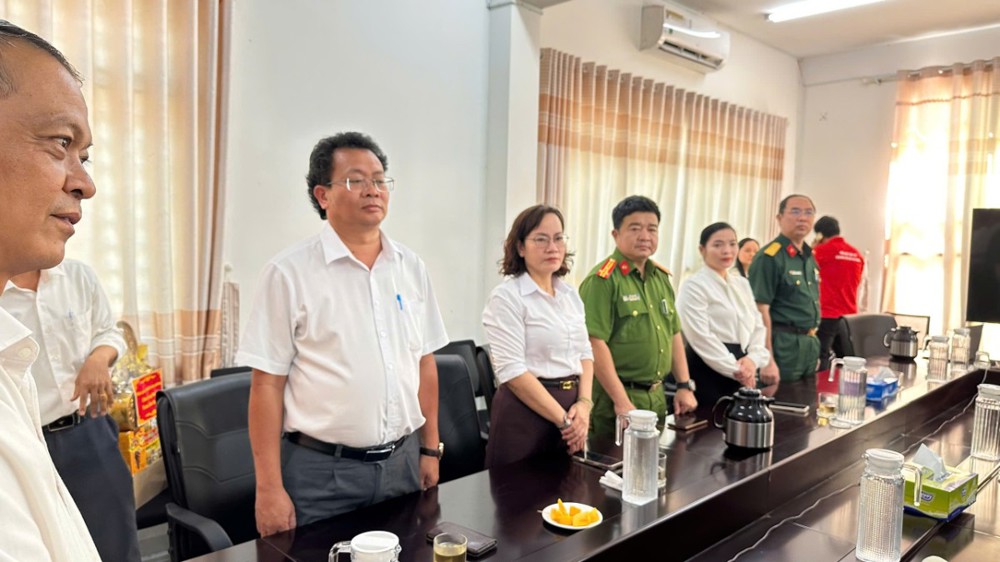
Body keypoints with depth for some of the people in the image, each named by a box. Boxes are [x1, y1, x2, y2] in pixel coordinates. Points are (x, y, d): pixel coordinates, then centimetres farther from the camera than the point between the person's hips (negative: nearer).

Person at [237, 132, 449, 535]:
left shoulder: (411, 267, 4)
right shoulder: (289, 272, -10)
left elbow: (424, 363, 9)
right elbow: (267, 383, -10)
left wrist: (430, 449, 10)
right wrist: (269, 488, -10)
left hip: (402, 462, 5)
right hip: (321, 471, -4)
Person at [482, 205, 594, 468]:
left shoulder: (570, 294, 10)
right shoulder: (506, 297, -11)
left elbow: (584, 353, 13)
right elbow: (511, 370, -18)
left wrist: (584, 403, -4)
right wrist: (562, 419, -16)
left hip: (572, 409, 7)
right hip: (526, 412, -6)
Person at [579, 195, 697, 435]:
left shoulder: (661, 277, 10)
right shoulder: (602, 280, -15)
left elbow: (674, 333, 17)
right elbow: (595, 343, -20)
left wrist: (685, 385, 10)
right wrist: (621, 402, -20)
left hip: (657, 396, 8)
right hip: (615, 397, -7)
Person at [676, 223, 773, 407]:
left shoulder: (742, 284, 14)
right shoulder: (693, 286, -9)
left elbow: (758, 326, 11)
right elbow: (700, 337, -16)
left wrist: (753, 359, -7)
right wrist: (735, 369, -14)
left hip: (742, 374, 7)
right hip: (708, 371, -7)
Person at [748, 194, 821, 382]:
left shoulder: (810, 257, 12)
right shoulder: (769, 257, -15)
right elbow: (761, 310, -20)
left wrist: (813, 343, 17)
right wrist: (768, 360, -23)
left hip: (809, 344, 9)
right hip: (782, 344, -8)